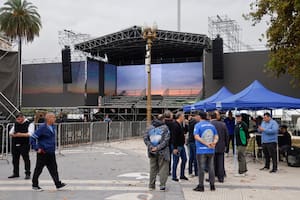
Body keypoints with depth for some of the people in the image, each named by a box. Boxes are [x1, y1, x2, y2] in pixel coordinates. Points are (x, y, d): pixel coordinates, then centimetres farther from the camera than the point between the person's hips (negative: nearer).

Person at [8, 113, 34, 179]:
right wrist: (13, 135, -6)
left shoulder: (29, 124, -5)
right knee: (15, 159, 12)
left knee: (26, 159, -5)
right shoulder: (16, 124, 14)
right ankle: (15, 173, 24)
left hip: (24, 144, -6)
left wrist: (21, 134, -24)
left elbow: (30, 134, -15)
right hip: (15, 144, 6)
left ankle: (27, 174, 1)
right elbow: (10, 132, 17)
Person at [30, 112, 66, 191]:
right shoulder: (42, 128, -16)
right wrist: (37, 148, -17)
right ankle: (35, 185, 18)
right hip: (43, 153, -7)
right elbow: (32, 138, -16)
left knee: (53, 168, 6)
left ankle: (58, 184, 7)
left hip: (51, 153, 7)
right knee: (38, 169, 6)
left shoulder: (53, 127, 7)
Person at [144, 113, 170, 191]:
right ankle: (162, 184, -3)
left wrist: (150, 146, -5)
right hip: (162, 152, -4)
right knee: (163, 168, 5)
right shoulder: (165, 128, -6)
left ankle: (151, 185, 18)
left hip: (152, 152, 4)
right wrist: (158, 148, -15)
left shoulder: (150, 127, 7)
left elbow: (145, 138, 1)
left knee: (153, 168, 14)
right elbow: (166, 140, -14)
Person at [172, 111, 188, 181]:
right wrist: (175, 148, -24)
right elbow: (174, 137, -22)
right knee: (176, 161, -1)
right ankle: (174, 176, 9)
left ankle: (182, 175, 23)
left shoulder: (181, 124, 12)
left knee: (184, 159, 13)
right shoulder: (175, 125, -18)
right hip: (177, 146, -10)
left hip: (182, 146, 10)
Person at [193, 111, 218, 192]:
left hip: (201, 150, -5)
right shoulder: (211, 125, 9)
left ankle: (201, 186, 7)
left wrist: (206, 144, -17)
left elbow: (196, 137, -18)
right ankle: (212, 186, 17)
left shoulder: (198, 125, -7)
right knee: (211, 167, 11)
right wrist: (214, 143, -8)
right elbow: (216, 136, 7)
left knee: (201, 168, 2)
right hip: (211, 150, 5)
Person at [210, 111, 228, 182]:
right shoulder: (223, 124, -1)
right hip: (221, 147, 3)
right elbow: (227, 135, 4)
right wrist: (225, 145, 14)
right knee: (220, 162, 9)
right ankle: (221, 177, 13)